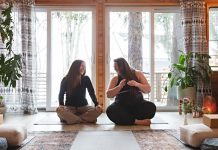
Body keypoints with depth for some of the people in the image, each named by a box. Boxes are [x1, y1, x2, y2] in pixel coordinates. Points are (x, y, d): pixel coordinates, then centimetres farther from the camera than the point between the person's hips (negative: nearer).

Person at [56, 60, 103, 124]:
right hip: (70, 107, -2)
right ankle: (87, 119, -27)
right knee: (59, 110, -35)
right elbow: (61, 94, -3)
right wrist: (61, 105, -23)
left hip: (83, 107, 2)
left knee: (99, 109, -27)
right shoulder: (65, 80, -3)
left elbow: (92, 93, -3)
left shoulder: (86, 79, 0)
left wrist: (97, 104, -19)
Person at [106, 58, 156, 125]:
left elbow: (148, 89, 5)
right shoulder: (115, 79, 11)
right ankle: (138, 121, -31)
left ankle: (124, 119, -24)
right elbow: (108, 95, 3)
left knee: (151, 107, -31)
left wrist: (137, 84, -14)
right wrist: (119, 87, -13)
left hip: (137, 103, 0)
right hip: (122, 105, 0)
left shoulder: (138, 74, 10)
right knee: (110, 111, -33)